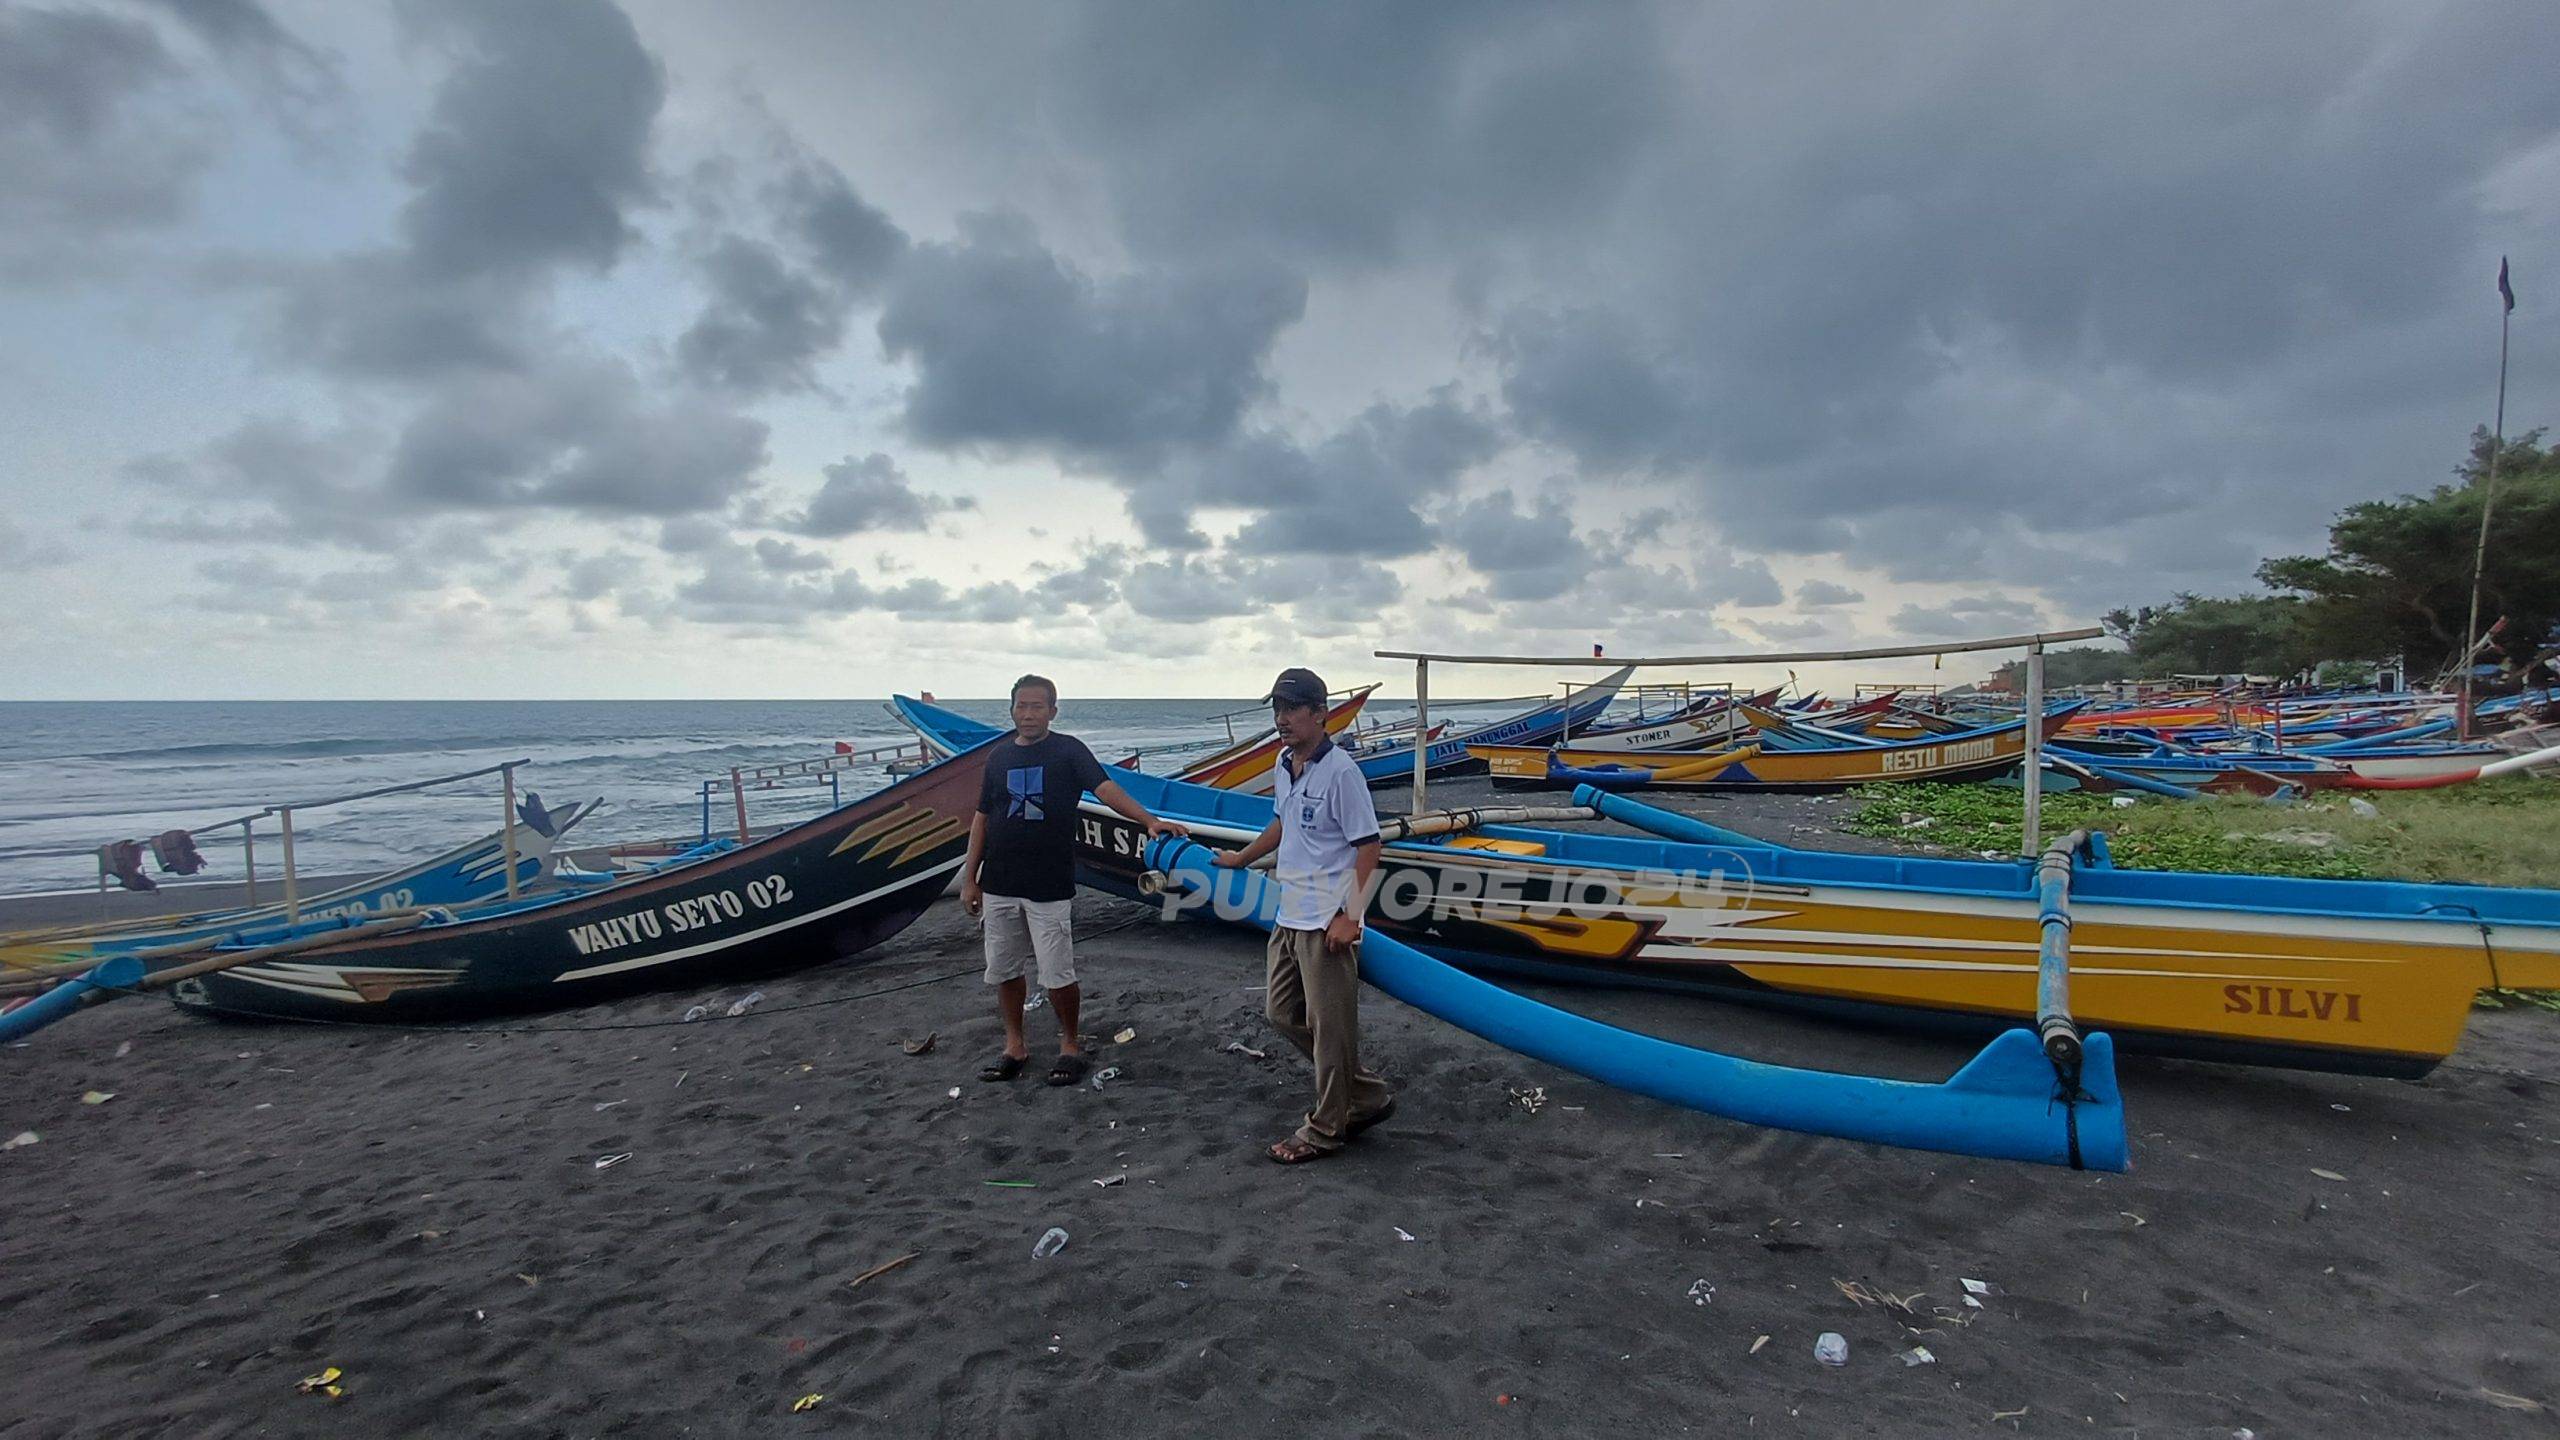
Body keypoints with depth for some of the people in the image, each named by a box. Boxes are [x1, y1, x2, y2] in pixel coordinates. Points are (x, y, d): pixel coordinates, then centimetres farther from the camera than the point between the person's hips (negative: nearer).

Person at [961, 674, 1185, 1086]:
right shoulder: (999, 754, 8)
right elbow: (982, 818, 13)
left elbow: (1105, 788, -18)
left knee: (1057, 976, -1)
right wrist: (969, 879, 10)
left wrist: (1149, 820, -34)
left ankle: (1069, 1044, 20)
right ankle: (1015, 1045, 30)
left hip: (1050, 888, -4)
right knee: (1004, 971, 13)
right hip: (998, 886, 5)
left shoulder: (1068, 750, -5)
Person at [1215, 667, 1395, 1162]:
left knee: (1329, 1028, 3)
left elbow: (1368, 846, -17)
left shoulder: (1340, 772, -17)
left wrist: (1350, 917, -20)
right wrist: (1241, 859, 37)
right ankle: (1366, 1096, 29)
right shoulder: (1283, 765, 9)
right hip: (1290, 917, 10)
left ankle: (1325, 1131, 19)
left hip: (1327, 923, -10)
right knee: (1283, 1012, 17)